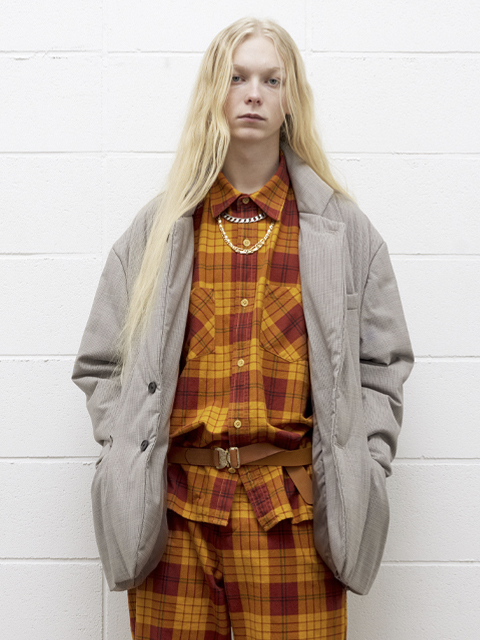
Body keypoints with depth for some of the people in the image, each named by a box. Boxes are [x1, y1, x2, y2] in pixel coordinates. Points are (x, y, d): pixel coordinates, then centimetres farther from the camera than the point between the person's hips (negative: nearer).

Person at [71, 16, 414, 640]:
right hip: (172, 511, 1)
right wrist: (128, 460, 0)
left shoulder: (345, 229, 8)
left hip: (294, 514, 0)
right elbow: (100, 364, 12)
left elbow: (382, 364, 9)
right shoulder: (158, 227, 9)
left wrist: (359, 475, -1)